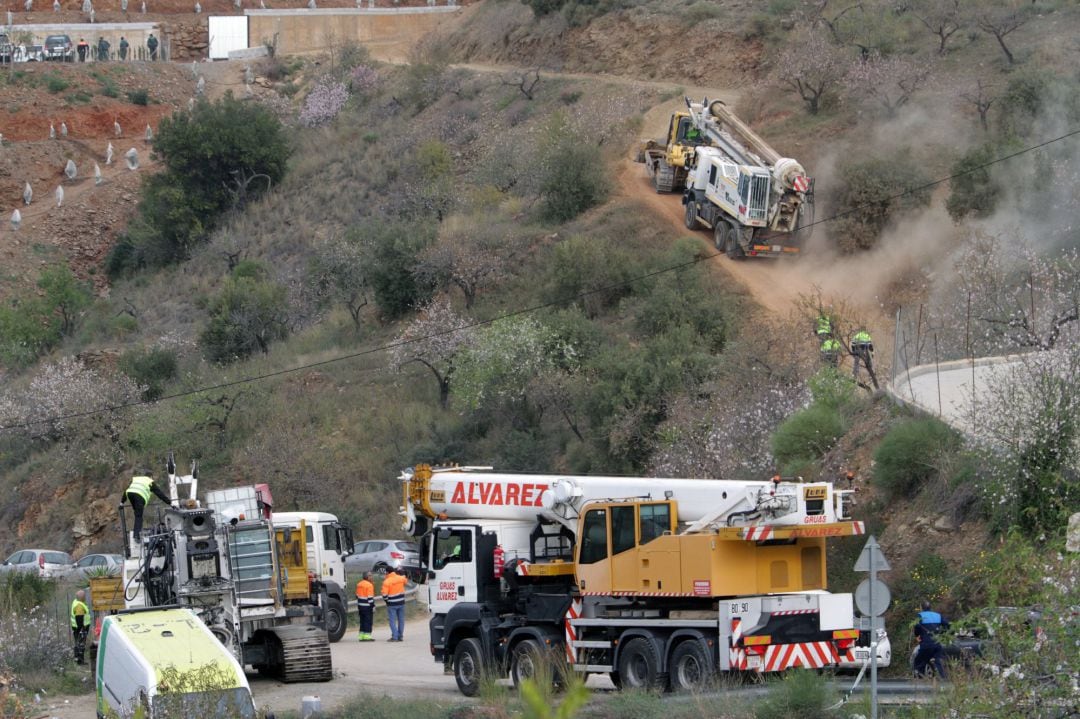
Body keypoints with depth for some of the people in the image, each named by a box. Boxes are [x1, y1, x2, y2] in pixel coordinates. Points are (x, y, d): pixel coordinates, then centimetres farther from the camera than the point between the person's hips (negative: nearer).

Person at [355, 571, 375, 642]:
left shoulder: (359, 584, 10)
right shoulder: (369, 585, -15)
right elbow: (370, 597, -17)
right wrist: (373, 606, -13)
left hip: (361, 606, 8)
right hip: (367, 606, -8)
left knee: (362, 621, 13)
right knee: (368, 621, -2)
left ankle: (361, 636, 14)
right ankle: (367, 636, -4)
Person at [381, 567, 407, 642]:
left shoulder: (386, 582, -15)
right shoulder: (401, 578, 0)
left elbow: (384, 594, -16)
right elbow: (405, 581, 25)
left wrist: (385, 599, 4)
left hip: (392, 604, -5)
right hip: (401, 602, 5)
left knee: (392, 621, -1)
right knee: (401, 620, 13)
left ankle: (394, 636, -7)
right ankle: (400, 636, 17)